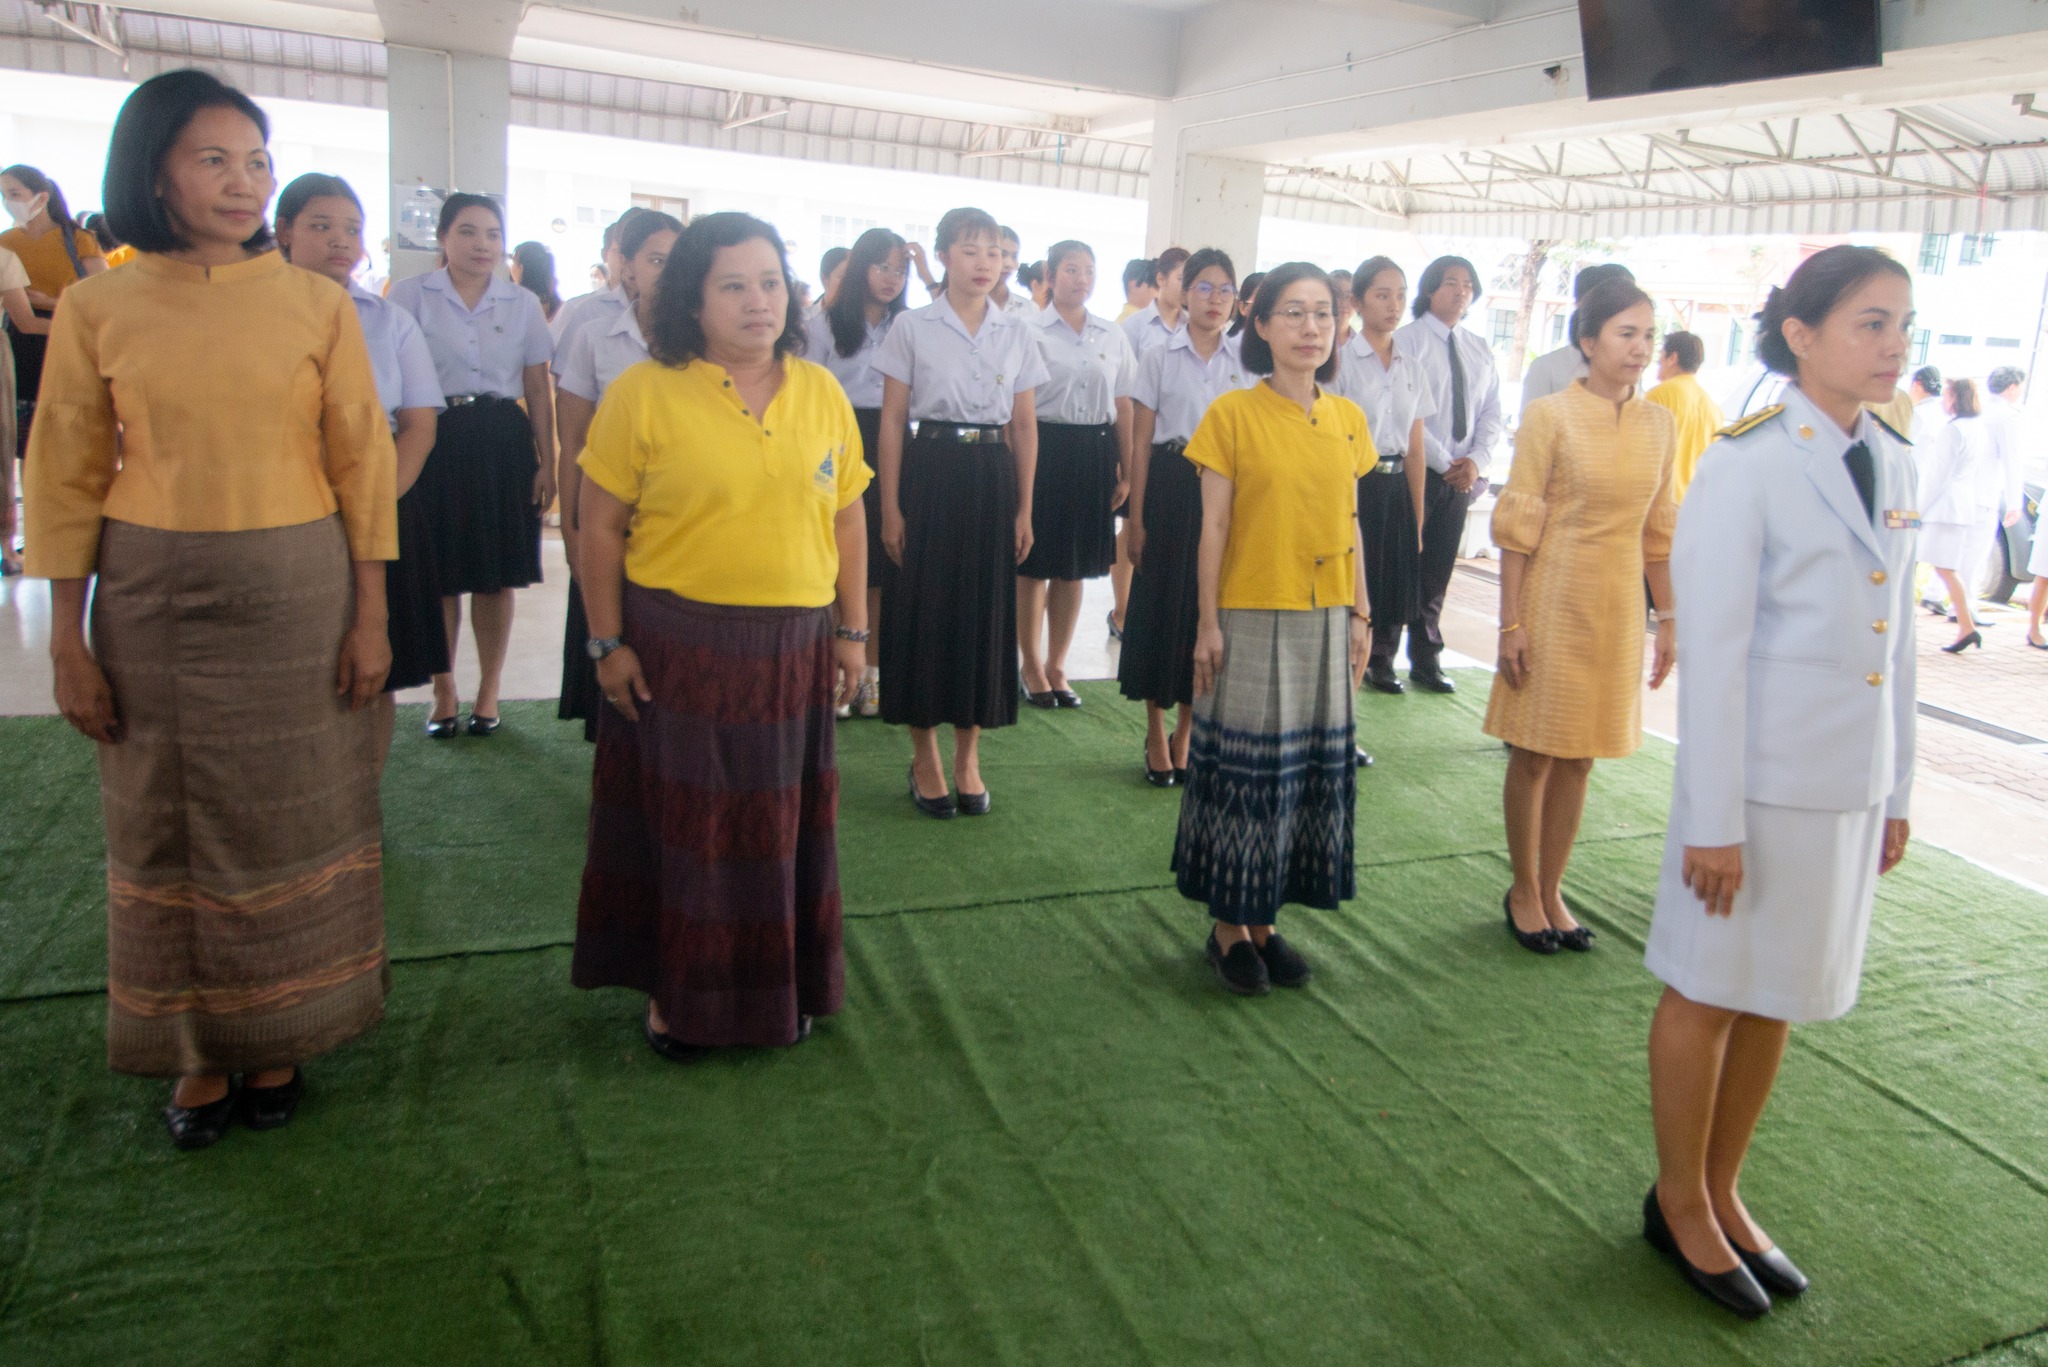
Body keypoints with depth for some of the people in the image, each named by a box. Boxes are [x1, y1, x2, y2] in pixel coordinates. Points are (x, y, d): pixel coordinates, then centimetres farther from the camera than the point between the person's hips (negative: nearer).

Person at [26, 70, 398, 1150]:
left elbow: (362, 463, 0)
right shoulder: (98, 307, 1)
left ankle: (277, 1039, 26)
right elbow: (67, 478, 3)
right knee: (169, 822, 8)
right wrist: (68, 641, -1)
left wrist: (370, 616, -4)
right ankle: (200, 1052, 25)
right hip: (150, 596, 1)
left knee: (289, 816, 8)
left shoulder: (316, 304, 1)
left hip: (298, 592, 0)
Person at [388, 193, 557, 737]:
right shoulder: (410, 295, 3)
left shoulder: (523, 304, 9)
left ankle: (489, 692, 18)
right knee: (438, 574, 4)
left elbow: (538, 389, 9)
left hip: (503, 442, 1)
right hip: (433, 442, -1)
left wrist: (547, 463, 3)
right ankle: (443, 692, 19)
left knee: (496, 576, 5)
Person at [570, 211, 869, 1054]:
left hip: (794, 650, 3)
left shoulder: (821, 394, 6)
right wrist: (608, 642, -6)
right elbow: (600, 525, -4)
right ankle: (673, 993, 26)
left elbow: (847, 517, 9)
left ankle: (779, 986, 32)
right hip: (677, 647, -3)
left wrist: (852, 629, 7)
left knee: (780, 824, 14)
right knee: (682, 823, 8)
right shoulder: (643, 393, -5)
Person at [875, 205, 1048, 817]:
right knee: (924, 606, 1)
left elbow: (1024, 425, 9)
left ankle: (967, 756, 20)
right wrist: (891, 508, -6)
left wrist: (1024, 509, 5)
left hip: (992, 475, 3)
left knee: (985, 608, 6)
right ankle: (925, 758, 15)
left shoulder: (1016, 334, 8)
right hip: (931, 470, -2)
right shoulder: (912, 327, 0)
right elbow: (892, 420, -1)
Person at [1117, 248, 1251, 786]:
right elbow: (1141, 441, -1)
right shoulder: (1159, 359, 1)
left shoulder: (1244, 366, 9)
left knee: (1209, 605, 5)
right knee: (1161, 602, 1)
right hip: (1169, 486, -2)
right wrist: (1136, 517, -6)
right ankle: (1156, 734, 15)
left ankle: (1187, 731, 20)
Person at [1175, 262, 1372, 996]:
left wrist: (1360, 612, 10)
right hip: (1252, 620, -5)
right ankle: (1228, 927, 19)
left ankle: (1264, 921, 25)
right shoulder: (1232, 414, -7)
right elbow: (1213, 526, -7)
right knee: (1244, 769, 3)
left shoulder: (1348, 419, 7)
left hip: (1324, 621, 5)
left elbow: (1350, 523, 12)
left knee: (1310, 766, 10)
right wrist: (1208, 624, -9)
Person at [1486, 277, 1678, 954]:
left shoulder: (1660, 424, 5)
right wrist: (1511, 624, -13)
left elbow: (1660, 530, 10)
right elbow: (1517, 527, -10)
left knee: (1578, 758, 11)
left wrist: (1667, 616, 9)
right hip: (1554, 601, -4)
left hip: (1619, 609, 4)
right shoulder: (1550, 416, -9)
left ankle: (1552, 892, 25)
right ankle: (1523, 891, 22)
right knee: (1535, 754, 6)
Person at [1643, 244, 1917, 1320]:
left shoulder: (1889, 466, 8)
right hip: (1761, 778, -7)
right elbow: (1712, 652, -15)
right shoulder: (1745, 467, -13)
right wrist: (1713, 820, -16)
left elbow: (1896, 638, 13)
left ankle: (1722, 1192, 33)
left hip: (1853, 785, 7)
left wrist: (1896, 789, 13)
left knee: (1778, 996, 16)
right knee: (1710, 992, 8)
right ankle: (1679, 1204, 26)